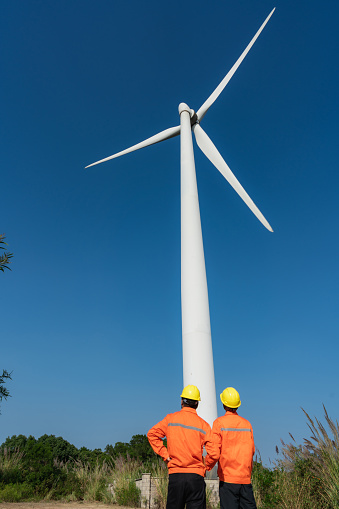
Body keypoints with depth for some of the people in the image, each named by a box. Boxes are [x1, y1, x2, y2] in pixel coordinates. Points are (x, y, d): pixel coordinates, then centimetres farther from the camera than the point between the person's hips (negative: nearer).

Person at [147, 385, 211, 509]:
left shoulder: (170, 418, 1)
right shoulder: (203, 424, -2)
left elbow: (152, 434, 2)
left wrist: (165, 454, 3)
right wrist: (205, 467, 10)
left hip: (175, 475, 1)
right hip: (196, 475, -1)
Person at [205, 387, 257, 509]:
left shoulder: (219, 422, -10)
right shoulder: (247, 423, 2)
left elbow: (214, 452, -13)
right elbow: (251, 450, 10)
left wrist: (207, 466, 3)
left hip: (228, 477, -4)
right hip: (246, 477, 4)